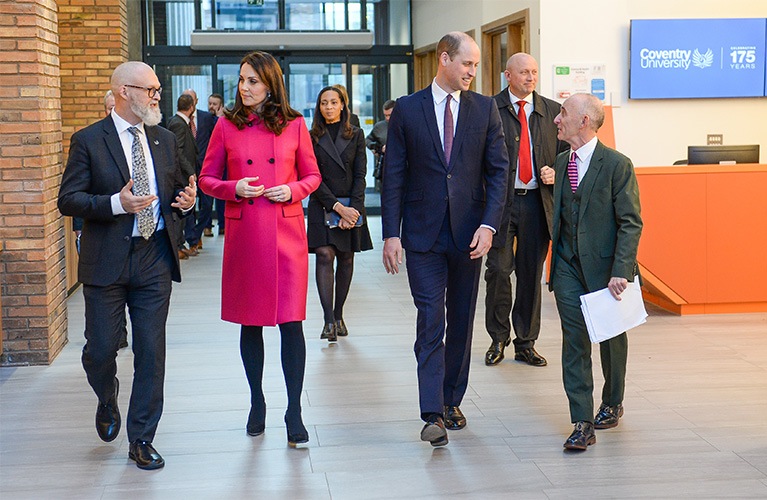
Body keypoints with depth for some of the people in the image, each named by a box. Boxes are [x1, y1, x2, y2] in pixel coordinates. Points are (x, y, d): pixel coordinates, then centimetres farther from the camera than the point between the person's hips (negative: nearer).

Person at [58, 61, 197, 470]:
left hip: (155, 258, 3)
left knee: (151, 352, 3)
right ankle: (107, 401, 37)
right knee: (101, 349, 3)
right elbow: (68, 200, -7)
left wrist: (185, 200, -2)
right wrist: (116, 203, -22)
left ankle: (141, 440, 14)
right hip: (106, 263, -3)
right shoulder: (88, 141, -3)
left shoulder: (164, 140, 12)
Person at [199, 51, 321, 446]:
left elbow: (312, 175, 11)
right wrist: (233, 188, -11)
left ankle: (294, 411, 3)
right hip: (243, 233, 1)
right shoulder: (227, 126, 4)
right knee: (249, 322, 10)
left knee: (291, 321, -5)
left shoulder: (294, 125, 3)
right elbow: (206, 178, 8)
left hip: (287, 232, -1)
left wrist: (293, 190, -9)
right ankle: (257, 402, 27)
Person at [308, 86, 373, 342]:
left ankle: (338, 315, 16)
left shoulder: (356, 135, 7)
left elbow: (360, 175, 1)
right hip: (322, 206, -2)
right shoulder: (313, 138, 4)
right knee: (324, 256, -13)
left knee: (346, 259, 5)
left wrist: (352, 209, -11)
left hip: (351, 205, 2)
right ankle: (329, 321, -17)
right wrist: (337, 207, -13)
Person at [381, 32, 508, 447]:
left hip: (468, 234, 2)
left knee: (461, 320, 11)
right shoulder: (407, 109, 0)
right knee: (430, 321, -7)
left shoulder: (485, 109, 5)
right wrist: (391, 234, -6)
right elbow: (393, 176, 0)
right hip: (423, 234, -2)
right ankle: (433, 415, -8)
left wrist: (488, 224, -9)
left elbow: (498, 171, 3)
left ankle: (452, 401, 24)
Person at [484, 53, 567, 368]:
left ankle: (526, 343, 19)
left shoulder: (553, 111, 11)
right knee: (499, 270, -4)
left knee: (531, 274, 7)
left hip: (538, 203, 3)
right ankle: (498, 339, 15)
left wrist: (555, 173, -4)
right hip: (501, 201, -3)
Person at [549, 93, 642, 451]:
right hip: (568, 266, 4)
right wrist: (556, 257, 7)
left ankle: (612, 404, 35)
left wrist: (620, 271, -21)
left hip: (604, 265, -4)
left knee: (611, 339, 13)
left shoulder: (617, 165, -12)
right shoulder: (561, 162, 7)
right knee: (574, 340, -3)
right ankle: (582, 423, -1)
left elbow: (631, 223, -14)